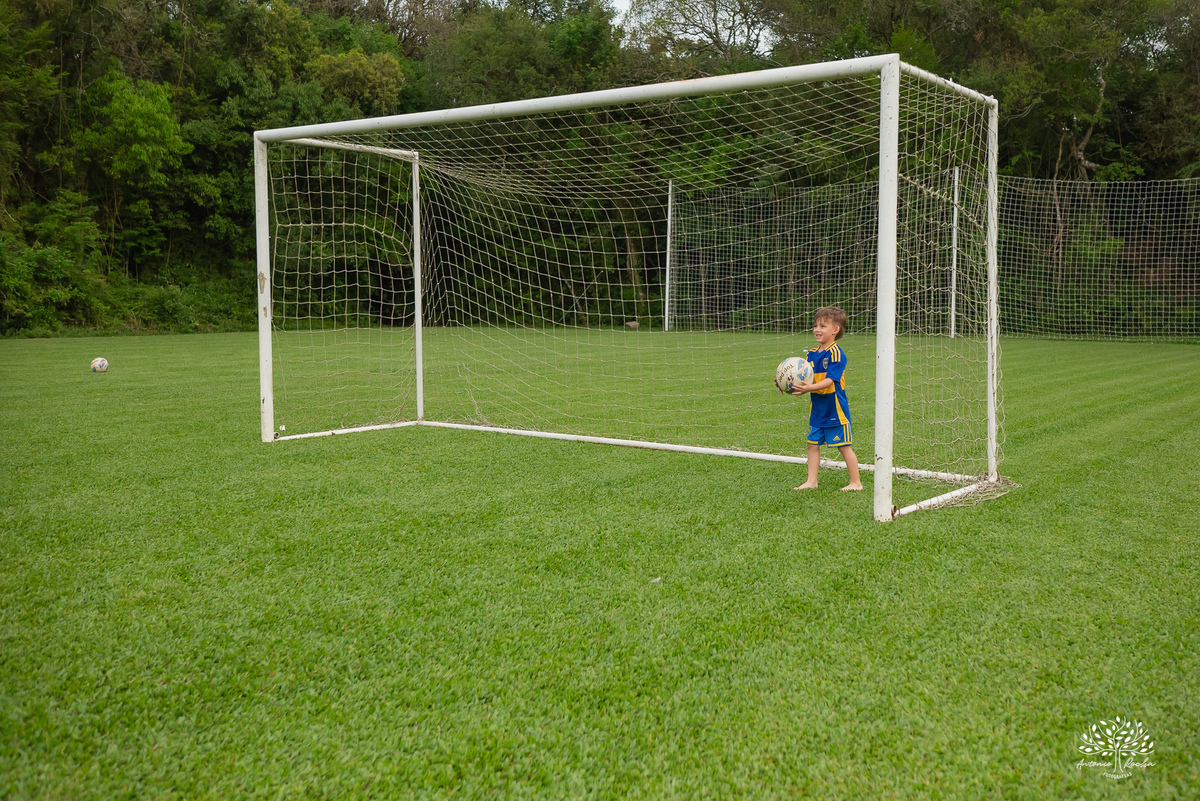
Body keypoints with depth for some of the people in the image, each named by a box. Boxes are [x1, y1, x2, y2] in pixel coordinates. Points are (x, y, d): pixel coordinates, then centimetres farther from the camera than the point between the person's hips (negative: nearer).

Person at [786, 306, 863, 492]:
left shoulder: (836, 353, -16)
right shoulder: (812, 354, 8)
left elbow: (830, 380, -24)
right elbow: (805, 378, 10)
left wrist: (810, 388, -38)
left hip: (835, 409, -8)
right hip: (817, 409, 8)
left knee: (844, 446, 2)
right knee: (813, 444, 9)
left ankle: (855, 482, 12)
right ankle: (811, 481, 18)